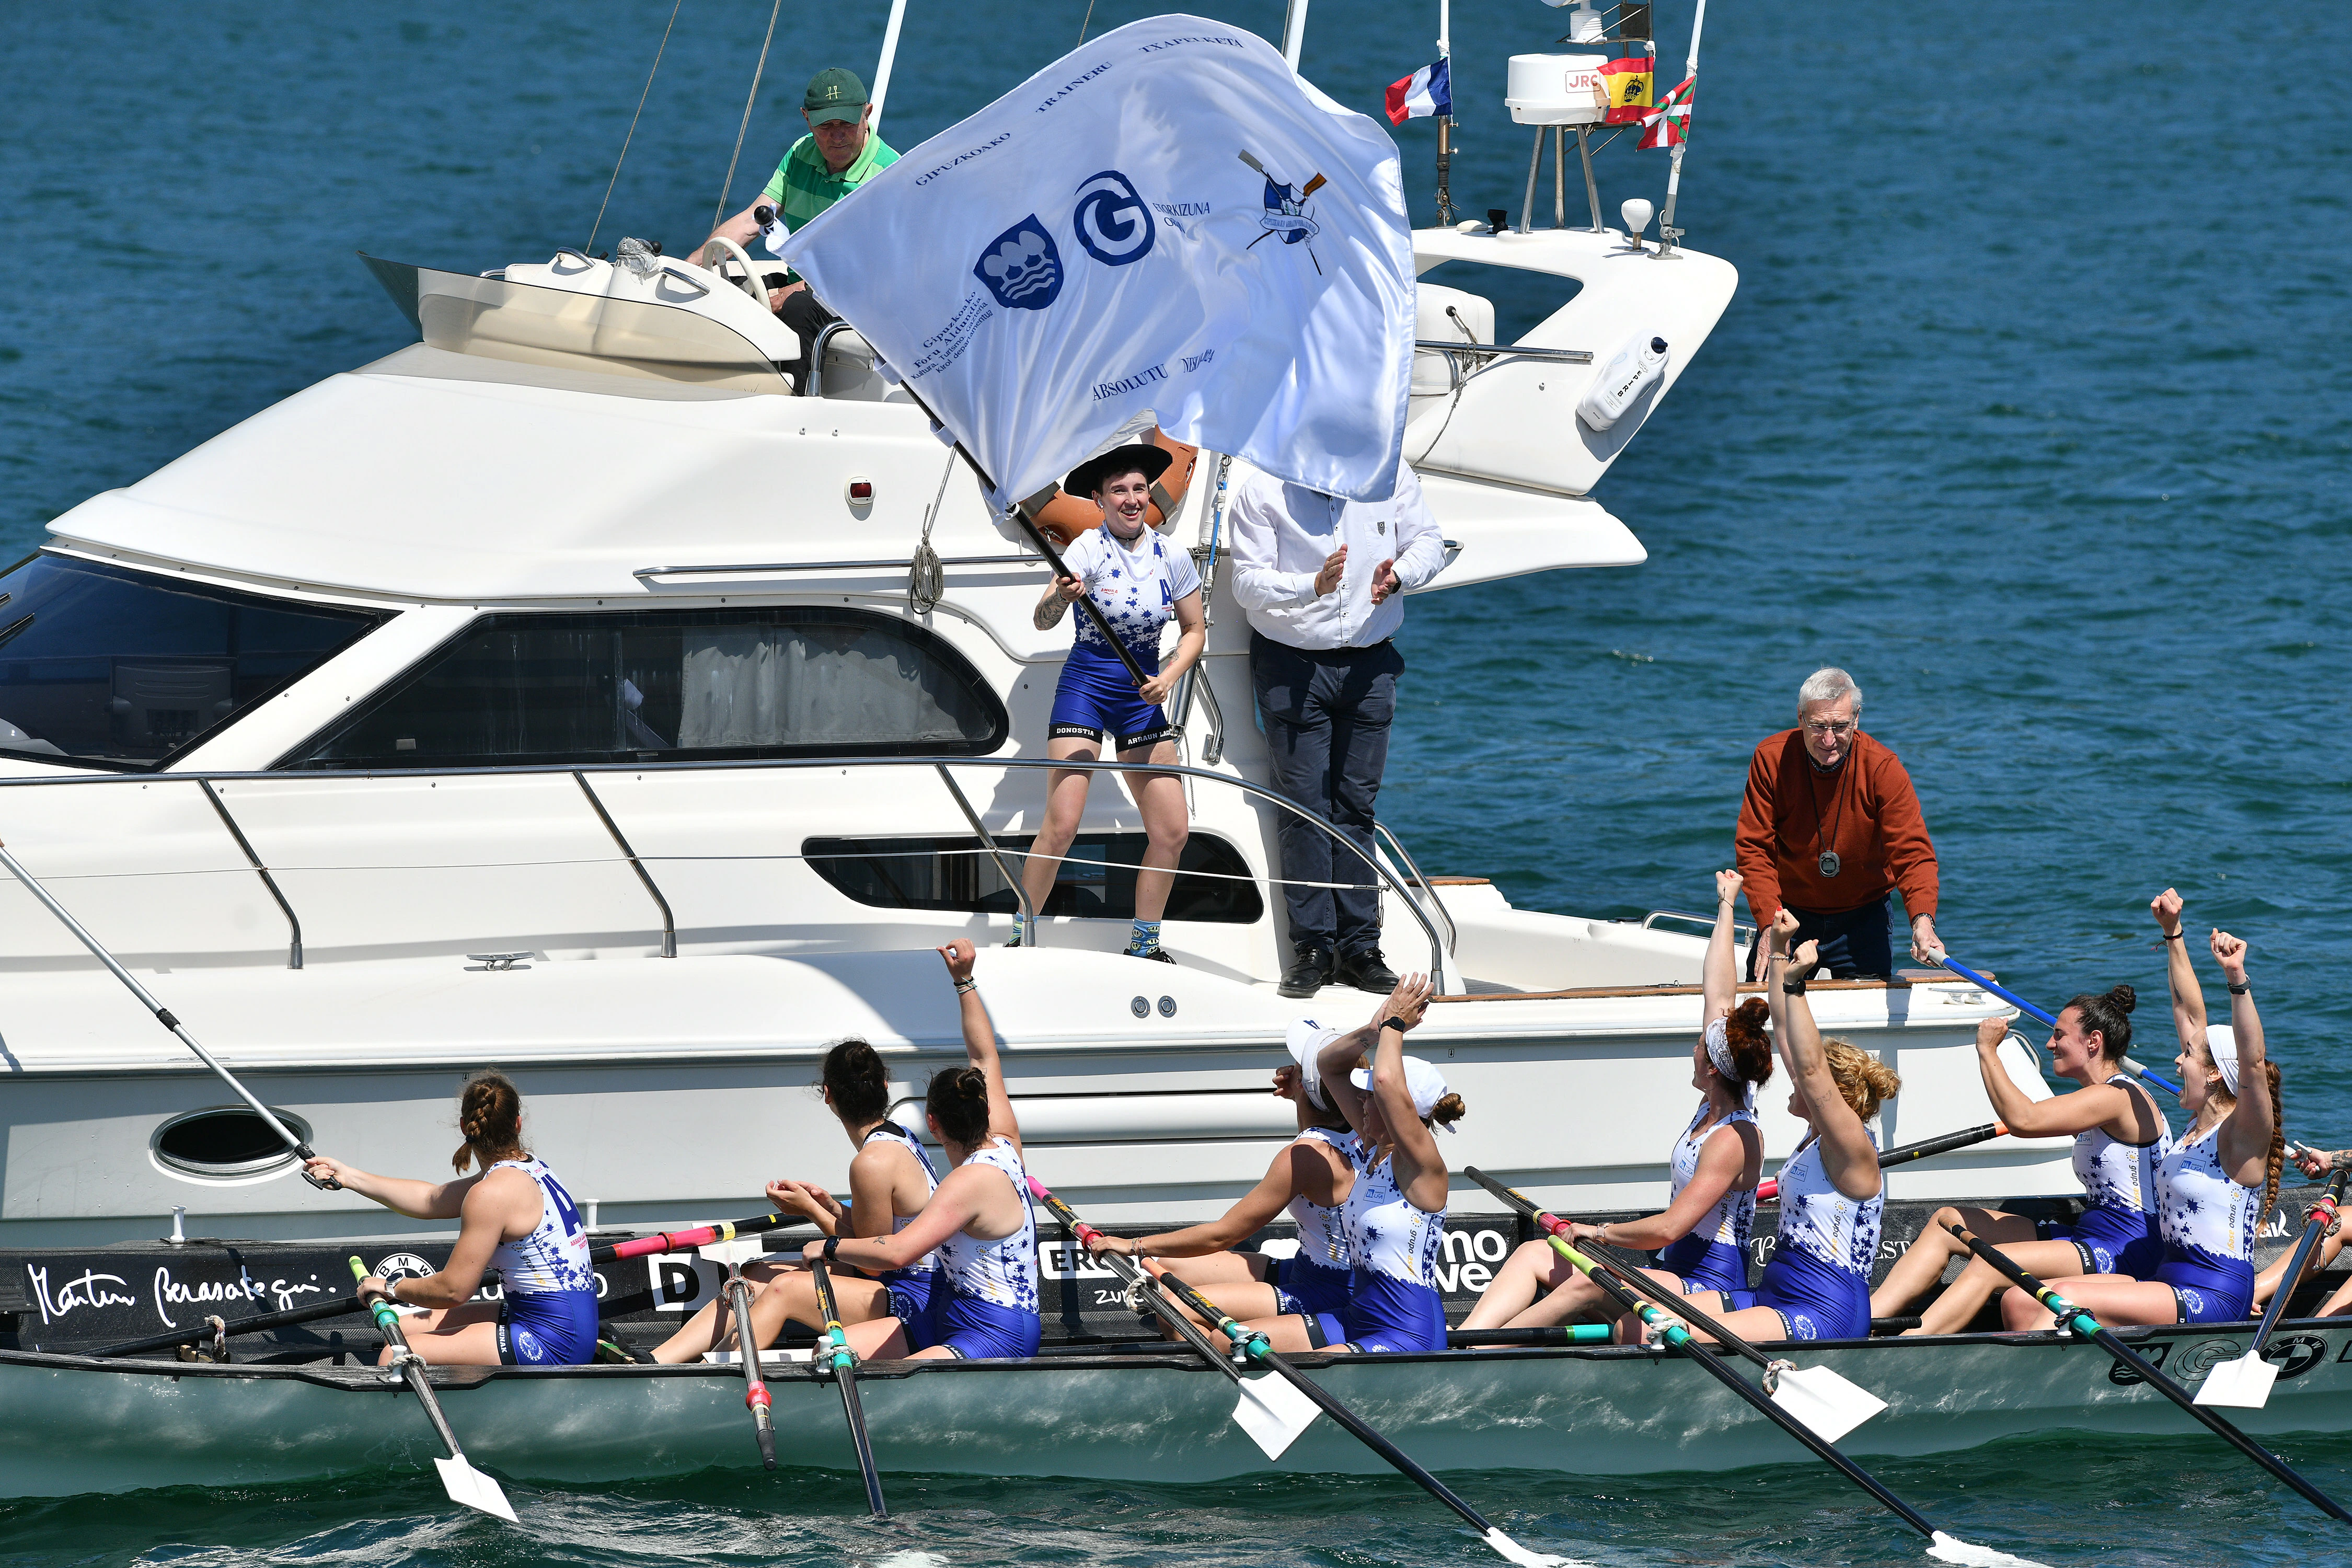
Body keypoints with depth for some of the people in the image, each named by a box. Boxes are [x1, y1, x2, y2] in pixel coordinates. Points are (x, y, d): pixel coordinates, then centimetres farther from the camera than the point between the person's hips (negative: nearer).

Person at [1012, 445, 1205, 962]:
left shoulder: (1171, 558, 0)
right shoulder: (1090, 549, -12)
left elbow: (1194, 630, 12)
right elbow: (1042, 621, -23)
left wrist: (1167, 678, -5)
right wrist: (1061, 597, -46)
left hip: (1143, 694, 4)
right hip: (1085, 686, -4)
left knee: (1171, 832, 0)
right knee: (1061, 826, -16)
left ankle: (1144, 946, 16)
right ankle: (1021, 938, -2)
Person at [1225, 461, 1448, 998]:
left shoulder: (1388, 471, -1)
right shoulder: (1260, 489, -11)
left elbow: (1428, 542, 4)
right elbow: (1248, 583, -14)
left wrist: (1398, 576, -18)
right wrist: (1313, 586, -31)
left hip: (1369, 665, 3)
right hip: (1292, 666, -3)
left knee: (1356, 806, 4)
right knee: (1305, 807, -6)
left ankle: (1359, 949, 6)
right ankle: (1312, 948, -1)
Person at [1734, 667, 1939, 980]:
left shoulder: (1883, 768, -17)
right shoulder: (1771, 759, -15)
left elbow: (1911, 851, -21)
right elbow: (1754, 848, -14)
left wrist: (1923, 919, -40)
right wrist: (1770, 925, -27)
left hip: (1862, 917, 0)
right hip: (1789, 914, 0)